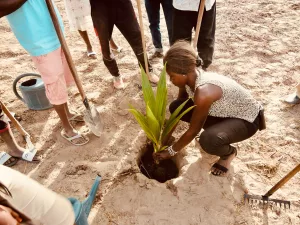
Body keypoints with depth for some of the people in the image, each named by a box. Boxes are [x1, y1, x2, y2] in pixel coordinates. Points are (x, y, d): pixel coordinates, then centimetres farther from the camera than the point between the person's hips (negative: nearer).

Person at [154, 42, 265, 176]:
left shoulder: (204, 92, -37)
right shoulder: (189, 79, -12)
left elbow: (193, 131, -25)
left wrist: (170, 151, -11)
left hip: (247, 119, -8)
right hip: (225, 112, 8)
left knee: (208, 141, -38)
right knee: (176, 107, -5)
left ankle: (229, 153, 0)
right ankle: (214, 131, 13)